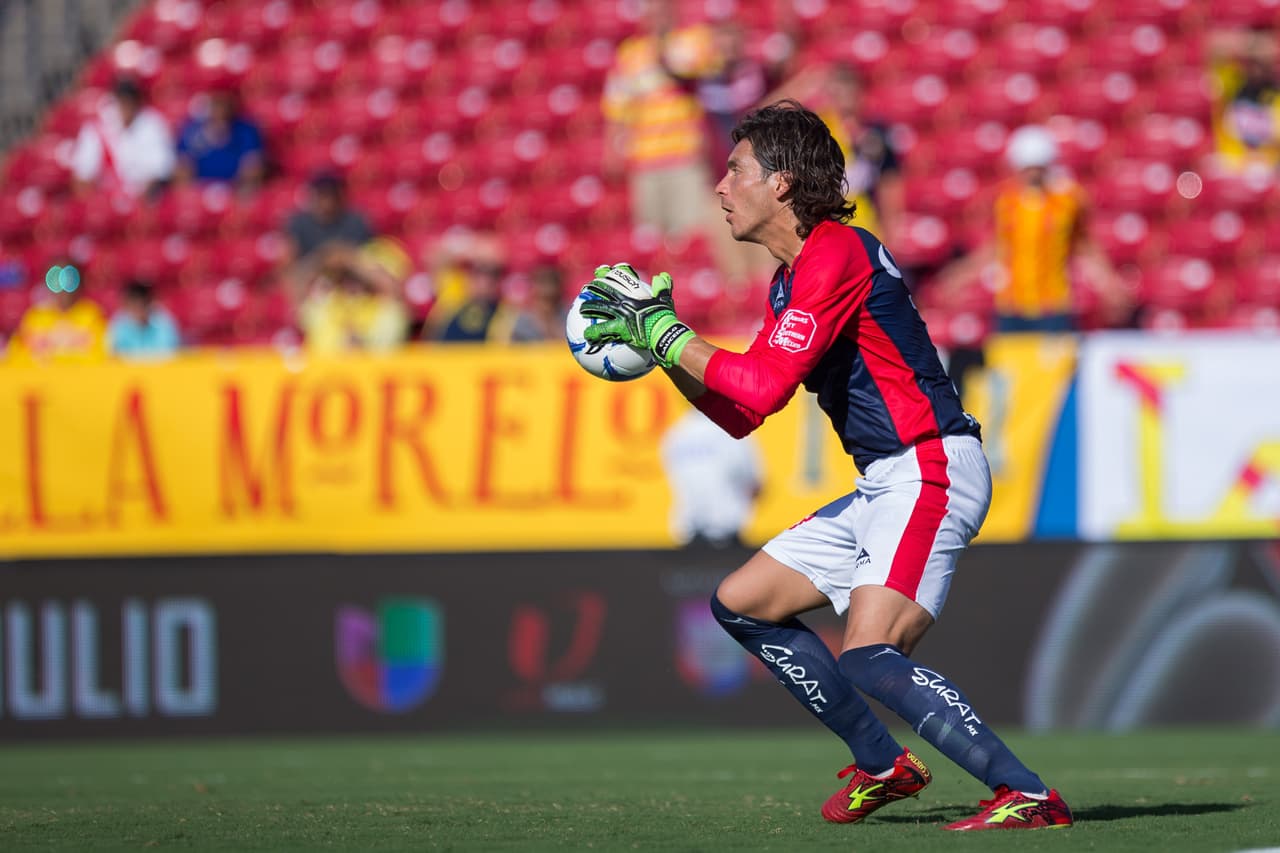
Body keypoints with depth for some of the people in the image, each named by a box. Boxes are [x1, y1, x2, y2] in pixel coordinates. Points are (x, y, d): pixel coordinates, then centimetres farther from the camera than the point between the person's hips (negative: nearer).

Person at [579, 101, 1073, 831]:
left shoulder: (835, 254, -14)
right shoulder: (792, 276, 17)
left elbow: (764, 388, -22)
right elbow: (740, 414, 20)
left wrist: (664, 332, -13)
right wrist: (658, 344, 11)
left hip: (930, 475, -11)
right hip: (884, 486, 11)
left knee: (869, 655, -24)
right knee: (741, 604, 14)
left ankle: (1029, 797, -23)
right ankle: (882, 766, 17)